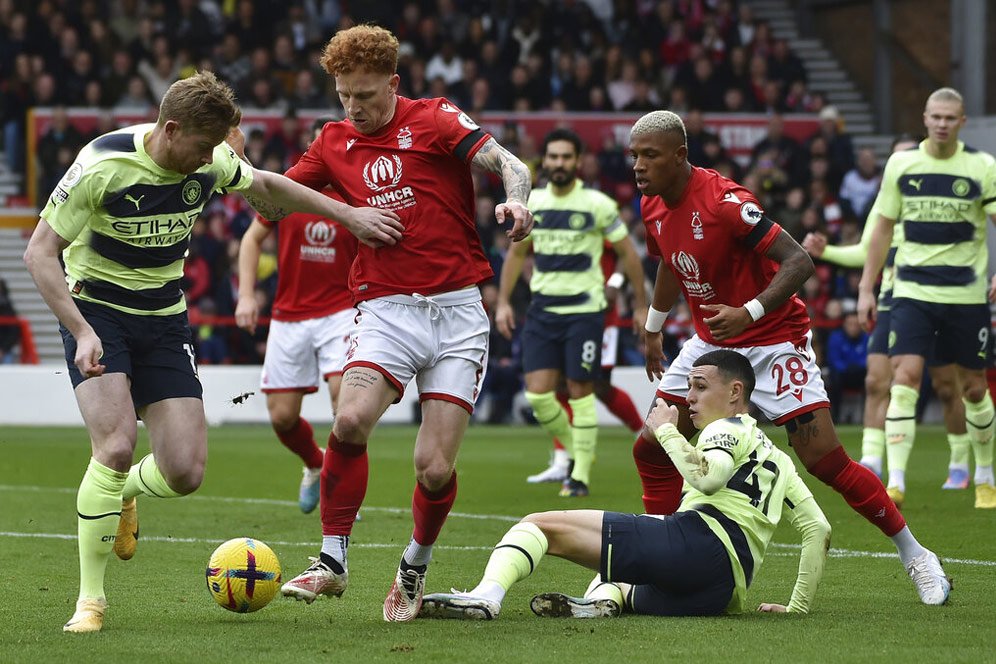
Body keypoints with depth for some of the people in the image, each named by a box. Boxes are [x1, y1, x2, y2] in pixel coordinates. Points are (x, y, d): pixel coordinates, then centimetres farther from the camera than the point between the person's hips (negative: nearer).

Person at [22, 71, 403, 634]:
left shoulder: (210, 163, -8)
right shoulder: (103, 165, -22)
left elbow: (265, 186, 16)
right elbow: (40, 252, -17)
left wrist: (349, 214, 16)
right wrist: (82, 332, -27)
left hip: (164, 319, 5)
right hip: (95, 310, -4)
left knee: (185, 472, -7)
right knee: (116, 446, -25)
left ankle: (123, 494, 31)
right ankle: (91, 599, -11)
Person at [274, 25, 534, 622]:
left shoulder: (435, 120, 1)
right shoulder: (334, 143, 13)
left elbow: (507, 163, -10)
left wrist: (518, 200, -31)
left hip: (457, 310, -2)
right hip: (385, 309, 2)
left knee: (436, 470, -8)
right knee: (351, 420, -26)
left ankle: (416, 568, 21)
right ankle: (333, 562, -12)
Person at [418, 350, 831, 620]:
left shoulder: (731, 427, 10)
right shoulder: (777, 458, 35)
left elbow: (707, 477, -12)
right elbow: (819, 528, 28)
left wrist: (665, 430, 2)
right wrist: (799, 607, 27)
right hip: (727, 592, 8)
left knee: (538, 526, -7)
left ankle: (487, 596, -34)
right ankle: (605, 599, -4)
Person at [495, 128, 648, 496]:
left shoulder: (597, 205, -7)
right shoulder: (531, 203, 4)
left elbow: (627, 252, 2)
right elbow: (517, 252, 17)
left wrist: (641, 305, 3)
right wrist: (503, 302, 10)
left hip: (584, 310, -4)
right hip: (542, 309, 4)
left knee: (580, 392, -4)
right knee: (538, 393, -6)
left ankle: (581, 475, 7)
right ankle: (574, 449, 19)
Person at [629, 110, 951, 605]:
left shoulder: (724, 201, -25)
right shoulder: (653, 207, -1)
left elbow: (798, 261, -28)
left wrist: (749, 312, -38)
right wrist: (653, 329, 30)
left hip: (772, 342, -7)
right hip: (710, 343, 8)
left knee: (825, 460, -12)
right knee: (650, 450, -1)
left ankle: (915, 557, 2)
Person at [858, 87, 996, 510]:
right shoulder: (901, 164, 3)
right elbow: (883, 227, 11)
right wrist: (866, 288, 8)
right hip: (912, 291, 1)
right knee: (905, 378, -15)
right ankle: (895, 482, -18)